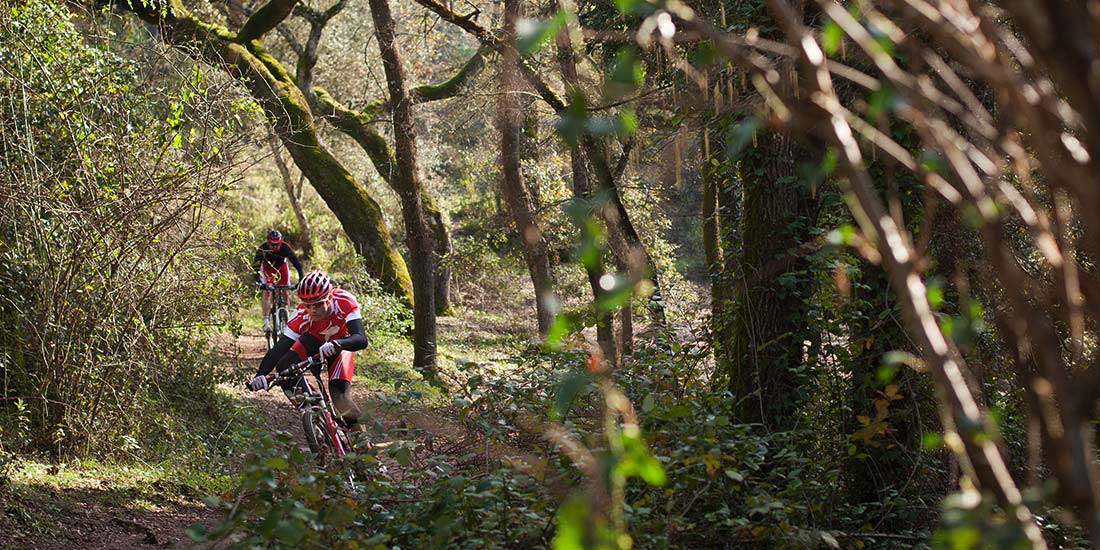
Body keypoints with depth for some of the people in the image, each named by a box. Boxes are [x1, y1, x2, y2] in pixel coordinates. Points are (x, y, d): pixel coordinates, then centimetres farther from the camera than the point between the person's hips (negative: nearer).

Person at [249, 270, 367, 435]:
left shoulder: (344, 302, -38)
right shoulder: (302, 315, -33)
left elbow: (361, 339, -47)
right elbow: (279, 349, -33)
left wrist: (336, 344, -67)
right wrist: (260, 375, -48)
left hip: (341, 343, -2)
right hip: (314, 340, 3)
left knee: (338, 393, -24)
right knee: (284, 368, -24)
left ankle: (357, 430, -1)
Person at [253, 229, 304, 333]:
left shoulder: (285, 248, -33)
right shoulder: (263, 249, -35)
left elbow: (297, 263, -33)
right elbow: (255, 267, -38)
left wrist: (301, 280, -45)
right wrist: (259, 282, -52)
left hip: (281, 268, 1)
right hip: (267, 268, -1)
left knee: (284, 293, -6)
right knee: (266, 292, -17)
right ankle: (266, 320, -19)